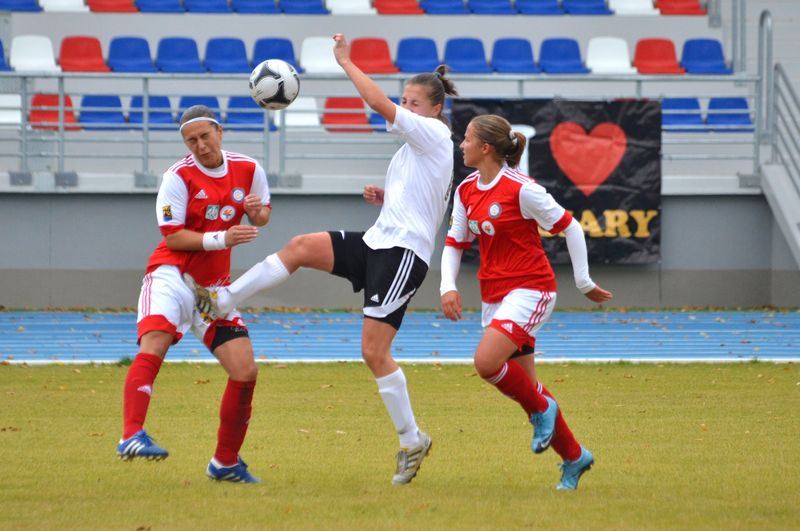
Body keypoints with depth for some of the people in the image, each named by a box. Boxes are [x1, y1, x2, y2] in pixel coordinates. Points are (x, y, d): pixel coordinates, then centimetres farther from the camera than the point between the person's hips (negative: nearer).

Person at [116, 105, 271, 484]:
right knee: (153, 346, -31)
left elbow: (262, 216, 22)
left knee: (246, 371, -3)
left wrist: (258, 211, -3)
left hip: (215, 286, 5)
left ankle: (225, 463, 14)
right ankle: (131, 436, -43)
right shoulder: (179, 176, -8)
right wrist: (221, 239, -23)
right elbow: (172, 237, -12)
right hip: (172, 275, -5)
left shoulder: (248, 170, 5)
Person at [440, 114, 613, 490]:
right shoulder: (466, 191, 6)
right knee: (523, 383, 7)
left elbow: (570, 228, -9)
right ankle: (574, 458, 21)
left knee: (486, 361, -27)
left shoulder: (521, 189, -16)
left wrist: (584, 283, -4)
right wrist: (448, 287, -4)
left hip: (530, 289, -8)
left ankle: (541, 408, -1)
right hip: (493, 295, 8)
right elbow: (454, 243, 13)